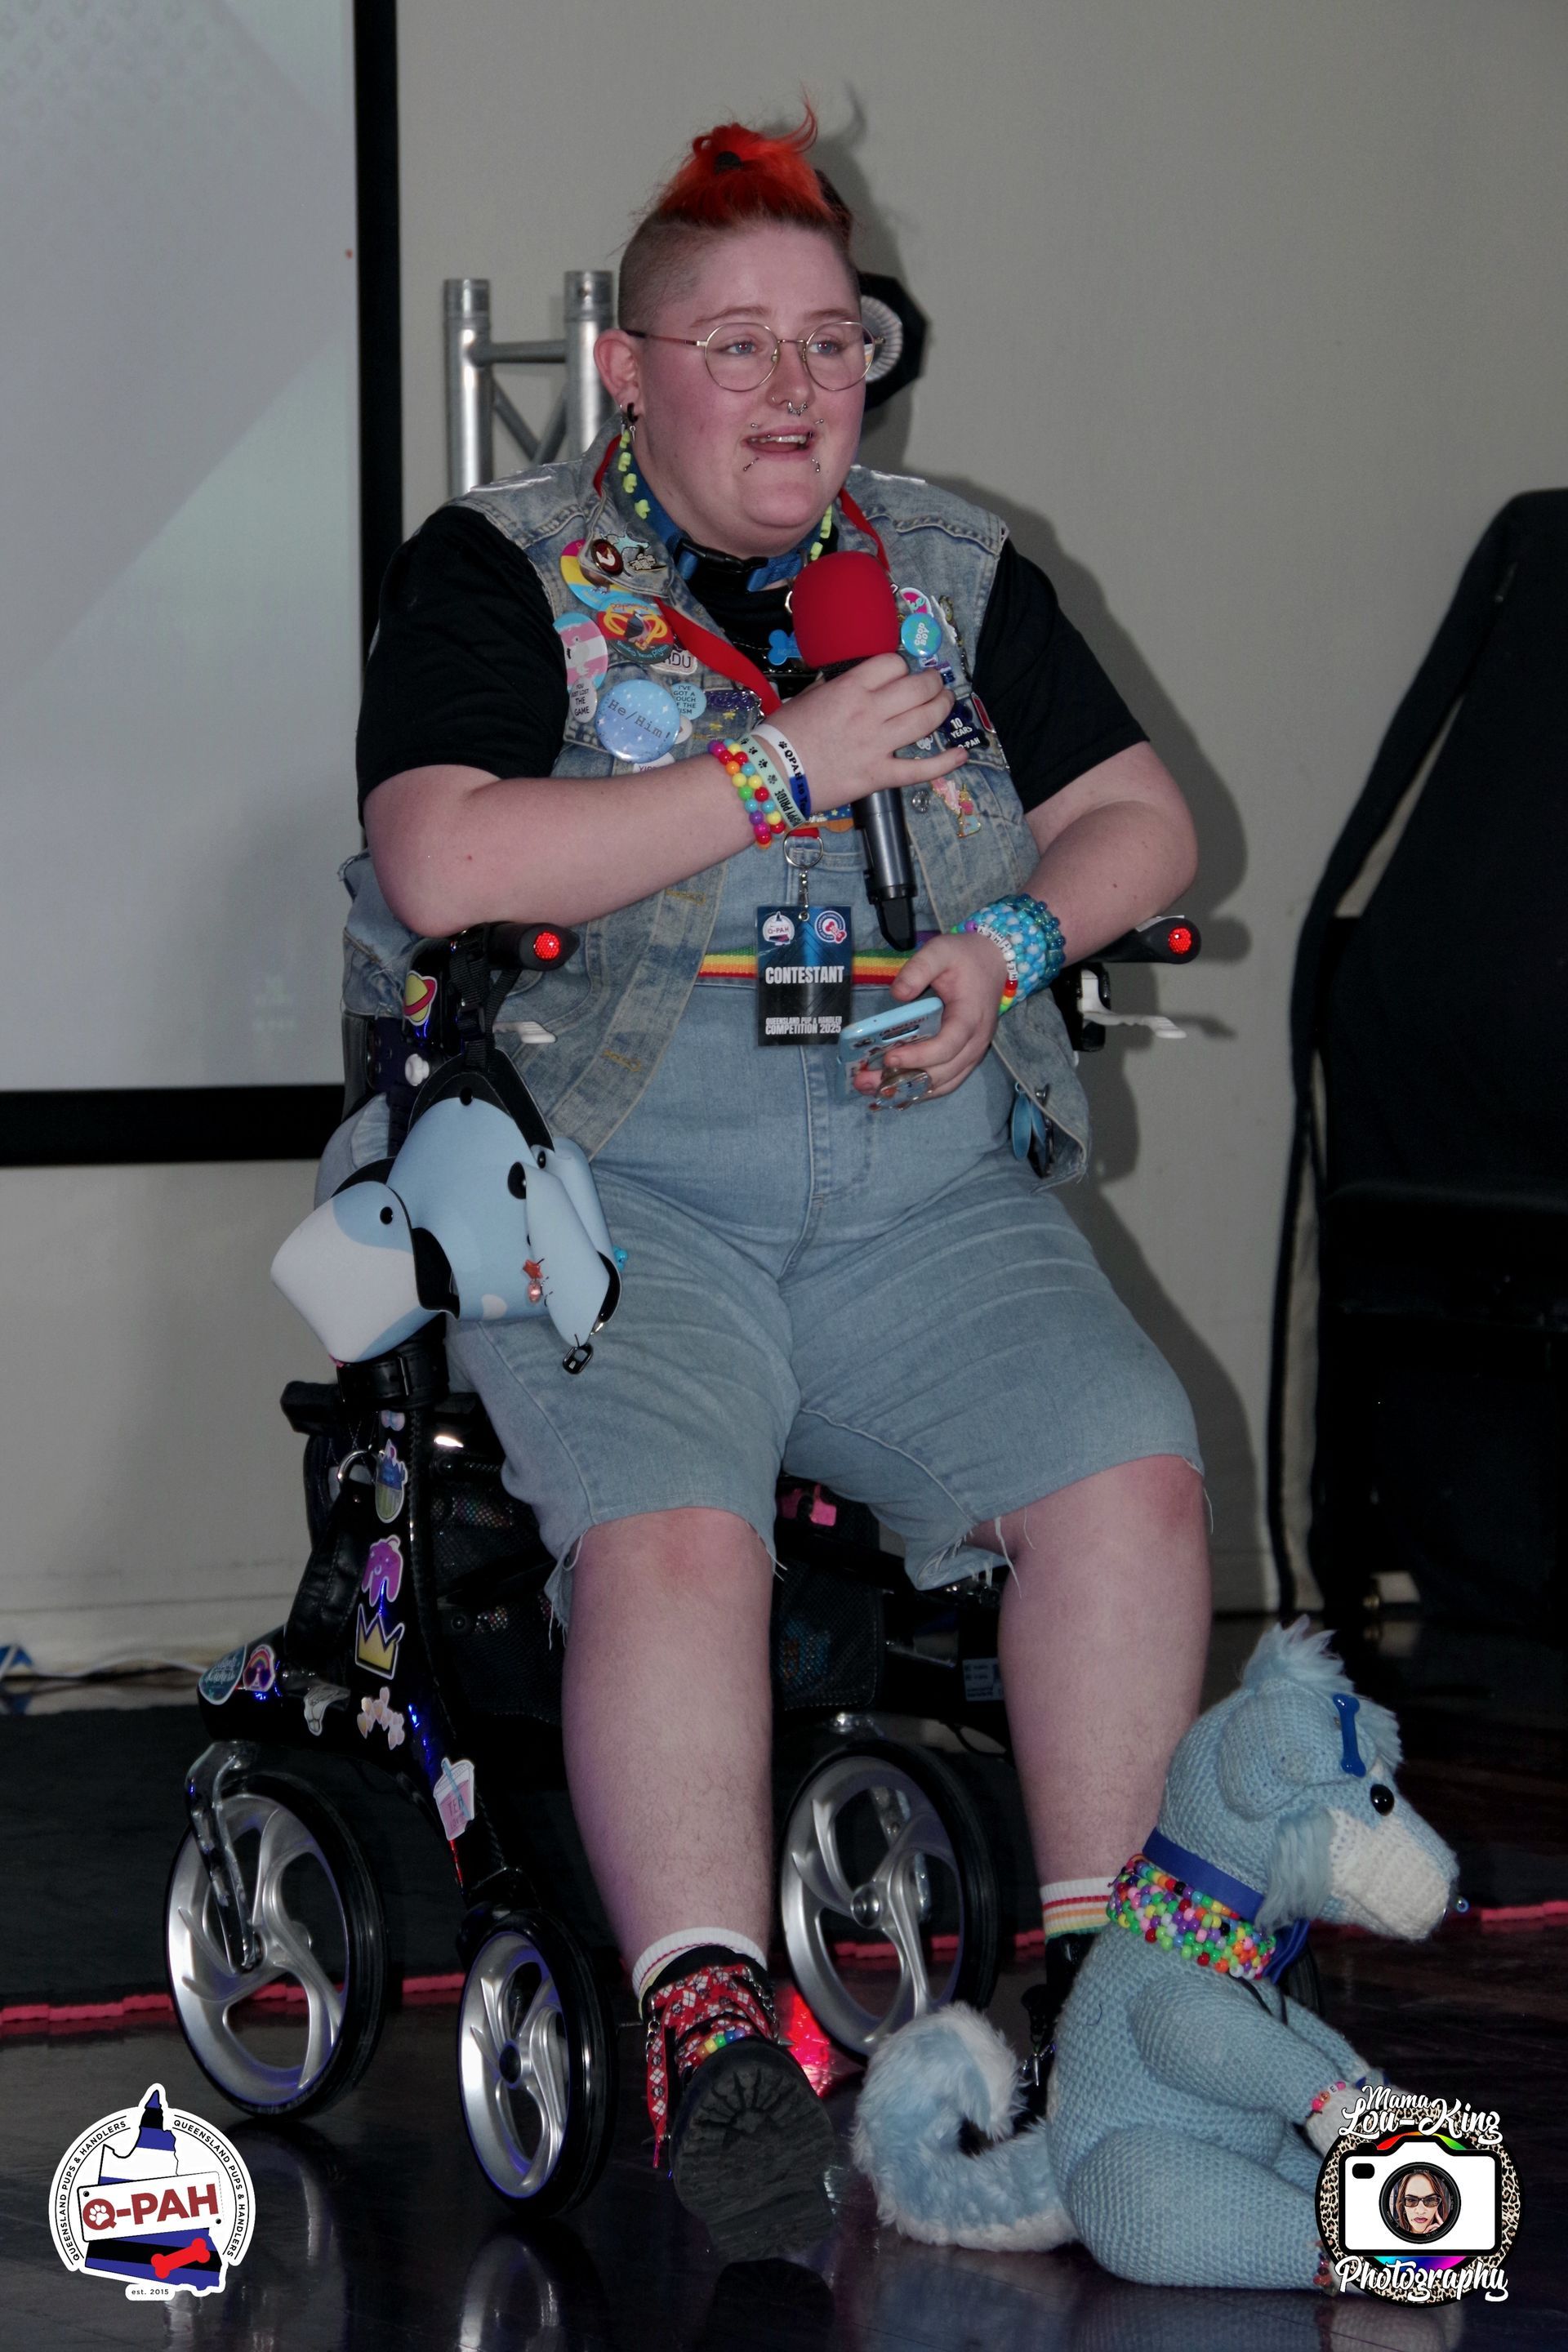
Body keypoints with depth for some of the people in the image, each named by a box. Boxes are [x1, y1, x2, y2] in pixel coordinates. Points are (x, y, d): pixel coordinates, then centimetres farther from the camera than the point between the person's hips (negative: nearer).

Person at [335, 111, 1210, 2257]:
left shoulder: (957, 578, 16)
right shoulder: (501, 575, 1)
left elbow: (1141, 818, 18)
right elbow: (443, 866, -15)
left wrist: (1013, 945, -5)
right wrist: (784, 769, -13)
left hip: (926, 1198, 4)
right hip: (607, 1193, -4)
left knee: (1132, 1477, -20)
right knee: (671, 1534, -31)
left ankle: (1097, 1961, -8)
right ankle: (709, 2037, -29)